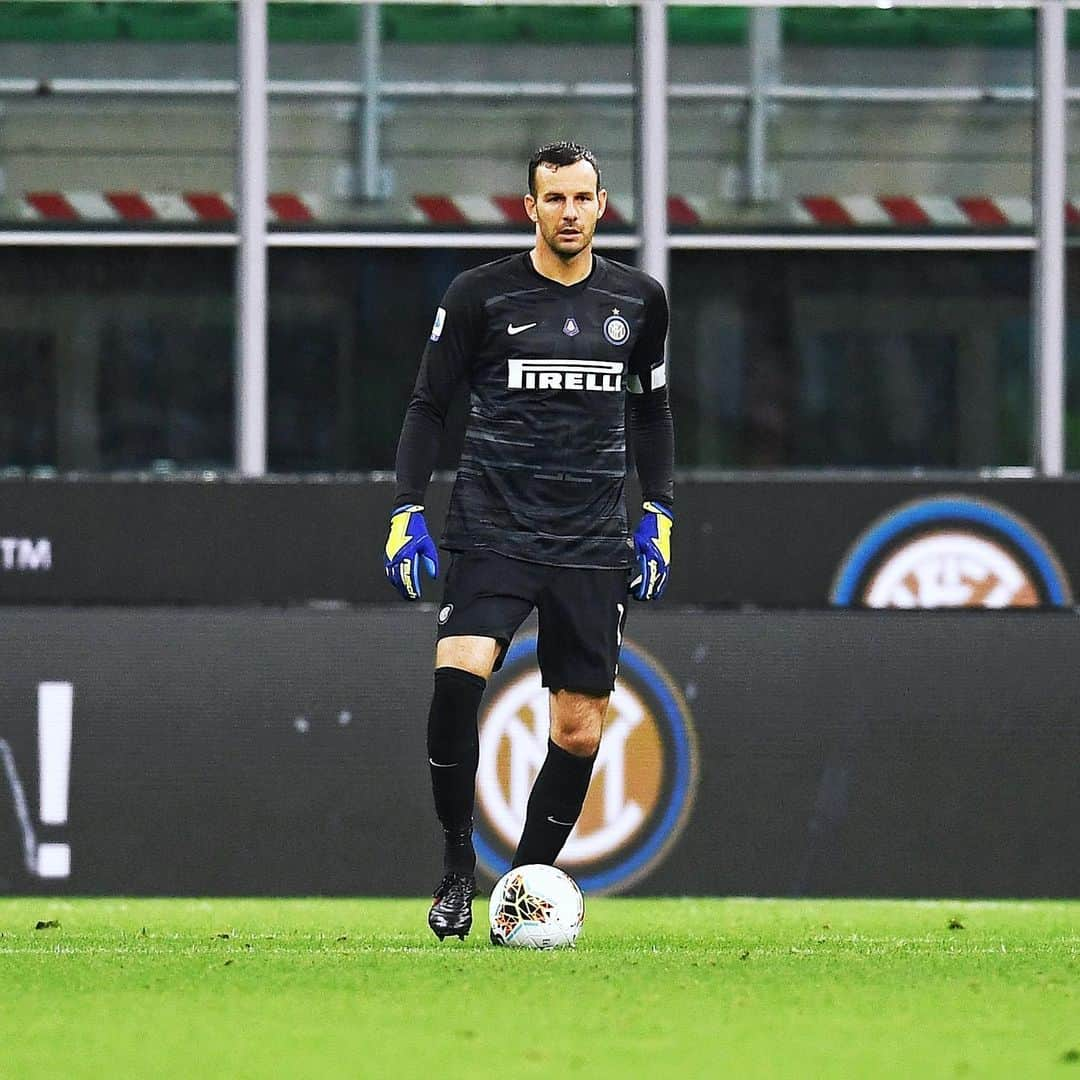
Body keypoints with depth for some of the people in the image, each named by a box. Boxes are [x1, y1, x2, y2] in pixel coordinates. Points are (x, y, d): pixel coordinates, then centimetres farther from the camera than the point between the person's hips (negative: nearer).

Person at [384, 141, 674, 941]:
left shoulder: (638, 299, 8)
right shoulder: (481, 295, -1)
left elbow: (652, 409, 21)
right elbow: (428, 406, 4)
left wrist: (659, 512, 13)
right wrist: (408, 509, -5)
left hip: (594, 543, 3)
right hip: (494, 533, -3)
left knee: (581, 729, 0)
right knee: (457, 675, -25)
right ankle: (458, 866, -10)